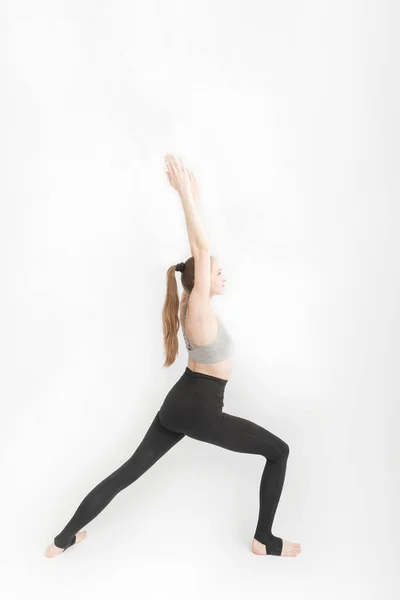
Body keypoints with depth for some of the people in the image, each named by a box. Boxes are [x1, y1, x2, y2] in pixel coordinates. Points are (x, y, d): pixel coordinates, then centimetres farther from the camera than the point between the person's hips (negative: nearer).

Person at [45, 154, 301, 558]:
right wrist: (186, 194, -24)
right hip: (200, 411, -8)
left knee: (131, 470, 14)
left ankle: (65, 537, 20)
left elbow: (197, 251, 7)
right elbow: (203, 250, -24)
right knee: (278, 451, 6)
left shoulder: (187, 304, 3)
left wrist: (191, 198, 6)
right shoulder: (199, 310, -18)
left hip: (176, 404, 8)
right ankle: (265, 541, 14)